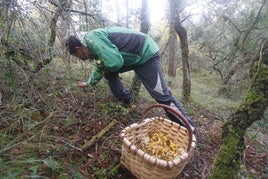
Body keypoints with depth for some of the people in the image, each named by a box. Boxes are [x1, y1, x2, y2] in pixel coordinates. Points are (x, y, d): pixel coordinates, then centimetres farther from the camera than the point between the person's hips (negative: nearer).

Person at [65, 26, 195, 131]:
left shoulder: (91, 38, -18)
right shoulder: (93, 43, 15)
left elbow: (115, 62, -29)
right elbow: (100, 68, 30)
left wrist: (102, 64, -7)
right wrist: (89, 83, 41)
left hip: (146, 54, -10)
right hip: (134, 56, 10)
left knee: (161, 95, -12)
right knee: (109, 72, 14)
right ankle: (125, 99, 25)